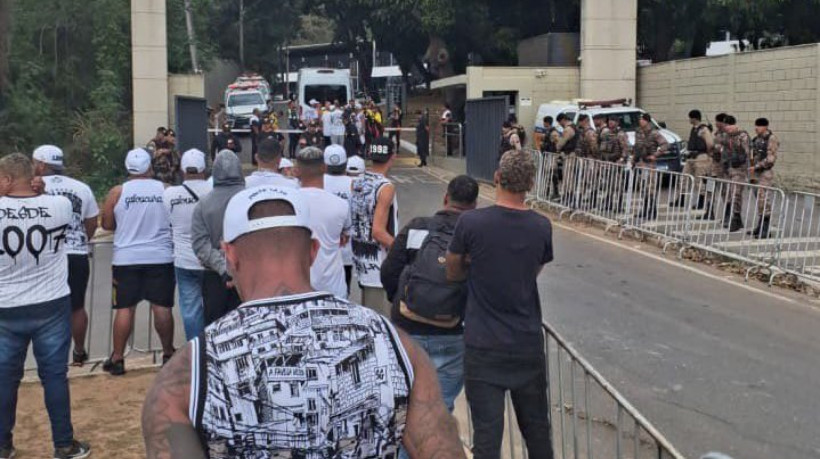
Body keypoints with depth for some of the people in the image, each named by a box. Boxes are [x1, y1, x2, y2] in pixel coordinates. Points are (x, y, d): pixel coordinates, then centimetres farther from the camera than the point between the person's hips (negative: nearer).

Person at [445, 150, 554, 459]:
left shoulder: (470, 222, -12)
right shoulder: (542, 227, -4)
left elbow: (453, 273, 2)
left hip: (484, 346, -3)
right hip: (528, 343, 3)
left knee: (487, 432, 2)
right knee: (536, 429, 18)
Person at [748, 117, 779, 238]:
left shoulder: (771, 139, -10)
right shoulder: (757, 139, 14)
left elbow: (771, 159, -17)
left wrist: (756, 167, -16)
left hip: (765, 174, -8)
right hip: (756, 174, 8)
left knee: (764, 200, -10)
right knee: (759, 201, 11)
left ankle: (766, 230, -8)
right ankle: (760, 227, 17)